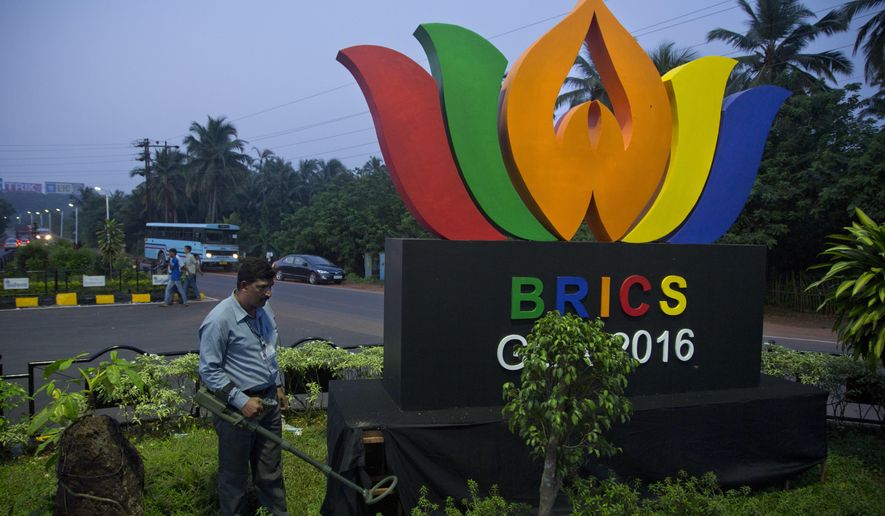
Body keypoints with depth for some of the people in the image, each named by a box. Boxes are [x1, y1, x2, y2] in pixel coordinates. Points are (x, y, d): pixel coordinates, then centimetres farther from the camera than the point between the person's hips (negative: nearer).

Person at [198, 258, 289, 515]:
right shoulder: (219, 319, -19)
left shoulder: (265, 309, 4)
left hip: (269, 400, 6)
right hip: (237, 406, -6)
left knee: (271, 470, 16)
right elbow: (209, 370, -16)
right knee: (235, 474, 11)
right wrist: (241, 401, -20)